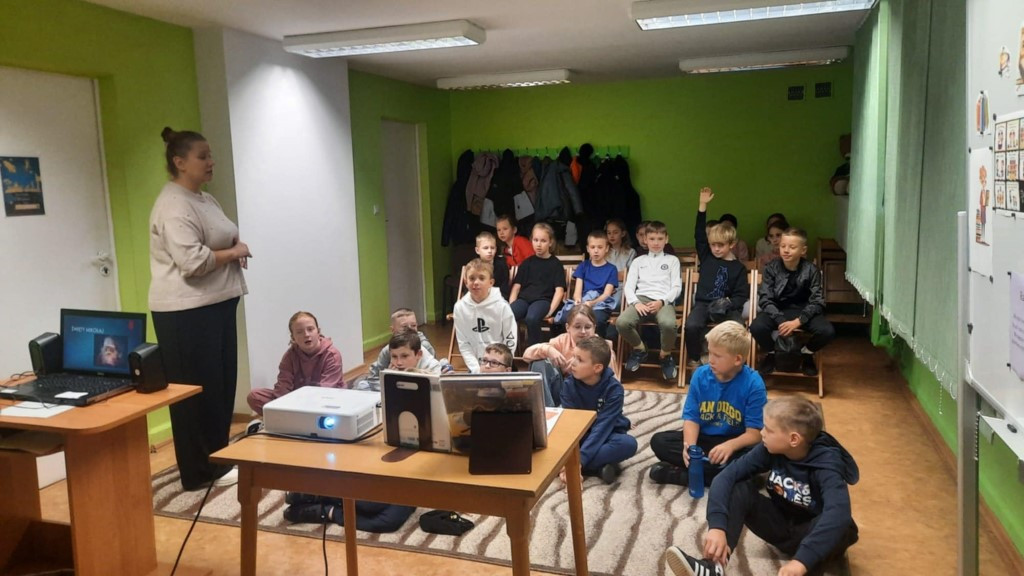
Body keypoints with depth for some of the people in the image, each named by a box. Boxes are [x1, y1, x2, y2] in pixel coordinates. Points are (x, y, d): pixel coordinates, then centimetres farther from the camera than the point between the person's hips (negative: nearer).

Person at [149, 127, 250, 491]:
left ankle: (218, 459, 28)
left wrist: (237, 249, 4)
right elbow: (193, 261, -27)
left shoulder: (205, 200, 15)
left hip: (217, 304, 10)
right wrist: (235, 252, -13)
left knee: (221, 386, 15)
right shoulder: (174, 206, -17)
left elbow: (221, 242, 27)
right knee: (197, 390, -1)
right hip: (186, 312, -10)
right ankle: (201, 471, 11)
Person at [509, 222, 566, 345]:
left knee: (532, 318, -37)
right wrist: (511, 306, 0)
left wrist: (550, 311, -12)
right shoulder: (527, 263, 20)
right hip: (524, 298, 3)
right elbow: (516, 286, 16)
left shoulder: (555, 264, 10)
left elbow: (559, 290, 1)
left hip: (543, 299, -3)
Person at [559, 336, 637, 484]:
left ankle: (581, 466, -30)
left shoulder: (613, 389, -22)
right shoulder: (569, 385, -14)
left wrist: (579, 459, -39)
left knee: (628, 443, -35)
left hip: (605, 436, -2)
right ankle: (600, 467, -26)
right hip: (579, 435, 2)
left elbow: (602, 426, -29)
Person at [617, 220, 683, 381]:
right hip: (641, 299, 2)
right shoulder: (638, 261, 22)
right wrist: (636, 302, -12)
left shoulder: (672, 260, 20)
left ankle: (666, 356, -5)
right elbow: (629, 286, 11)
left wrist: (661, 301, -12)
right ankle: (640, 349, 1)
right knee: (622, 322, -31)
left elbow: (677, 287, 8)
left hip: (664, 300, -1)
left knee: (669, 324, -38)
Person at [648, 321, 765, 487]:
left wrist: (730, 445, -40)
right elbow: (691, 417, -9)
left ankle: (680, 473, -28)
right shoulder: (700, 375, -8)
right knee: (659, 441, -15)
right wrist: (690, 445, -29)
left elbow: (755, 433, -20)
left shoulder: (753, 384, -18)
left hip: (735, 443, -3)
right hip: (703, 438, 3)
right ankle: (722, 472, -24)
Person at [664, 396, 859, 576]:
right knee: (739, 489, -21)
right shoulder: (770, 450, -15)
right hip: (781, 525, 4)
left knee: (840, 525, -38)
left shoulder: (826, 463, -28)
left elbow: (838, 512, -47)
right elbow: (726, 476, -22)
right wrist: (717, 526, -39)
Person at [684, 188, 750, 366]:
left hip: (726, 306, -1)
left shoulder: (738, 267, 6)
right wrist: (703, 205, 2)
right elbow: (699, 233, 6)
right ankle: (694, 361, -8)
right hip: (703, 303, 1)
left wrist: (727, 303, -18)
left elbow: (741, 295, 3)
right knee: (691, 326, -30)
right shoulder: (706, 256, 11)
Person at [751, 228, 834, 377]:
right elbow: (765, 299, -14)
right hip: (777, 310, 0)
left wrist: (798, 321, -27)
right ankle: (771, 353, 4)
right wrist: (780, 321, -29)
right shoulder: (772, 268, -10)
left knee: (827, 331, -28)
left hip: (803, 310, 0)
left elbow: (817, 302, -12)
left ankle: (807, 353, 8)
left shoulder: (811, 270, -10)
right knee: (756, 327, -32)